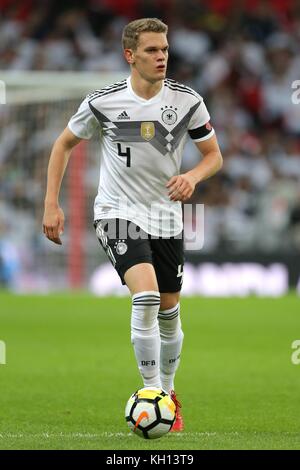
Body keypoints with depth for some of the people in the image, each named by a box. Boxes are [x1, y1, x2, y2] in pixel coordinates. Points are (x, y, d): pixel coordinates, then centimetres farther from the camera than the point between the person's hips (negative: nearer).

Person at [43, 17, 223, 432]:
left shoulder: (188, 101, -6)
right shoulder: (103, 102, -11)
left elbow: (214, 155, 5)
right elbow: (64, 145, 4)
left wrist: (193, 176, -18)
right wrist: (51, 205, -1)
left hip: (167, 217, 3)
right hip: (119, 213, -3)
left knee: (169, 313, 10)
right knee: (146, 295, -25)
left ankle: (168, 394, 32)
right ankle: (152, 393, -19)